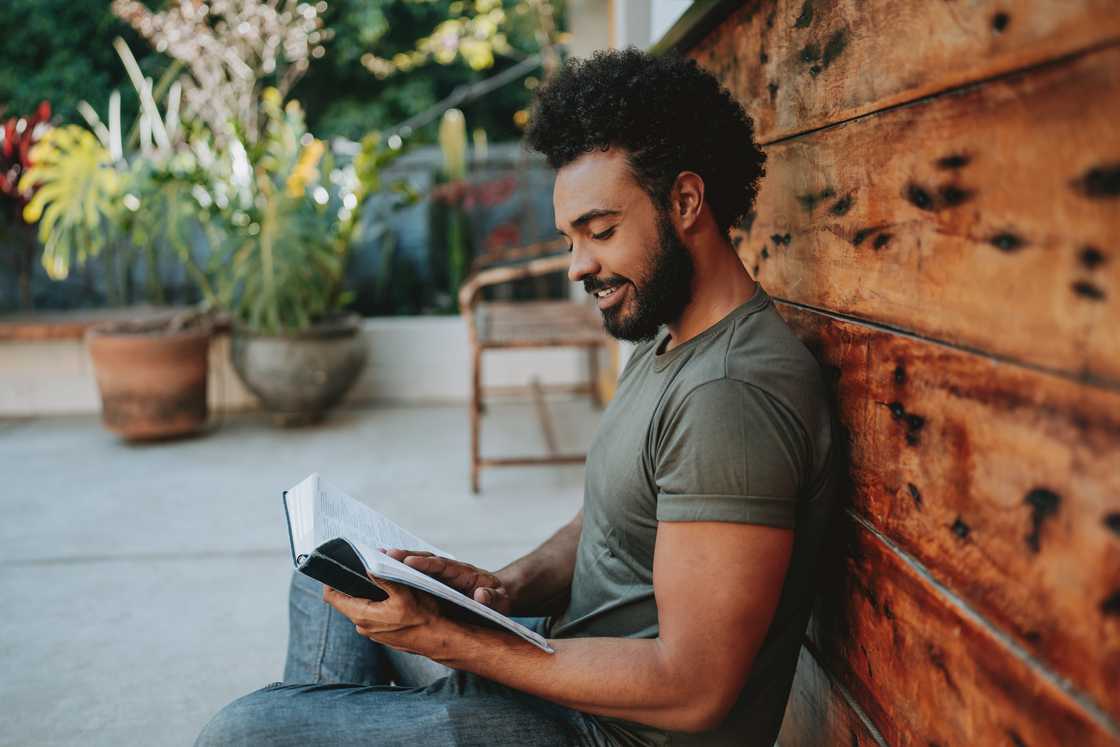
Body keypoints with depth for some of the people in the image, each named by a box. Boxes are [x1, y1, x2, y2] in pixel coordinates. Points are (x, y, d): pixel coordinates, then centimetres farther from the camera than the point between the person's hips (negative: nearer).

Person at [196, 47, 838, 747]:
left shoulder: (732, 392, -27)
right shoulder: (664, 342, 8)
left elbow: (693, 689, -28)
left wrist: (444, 638, -26)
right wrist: (506, 588, -7)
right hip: (571, 650, 10)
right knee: (328, 580, 19)